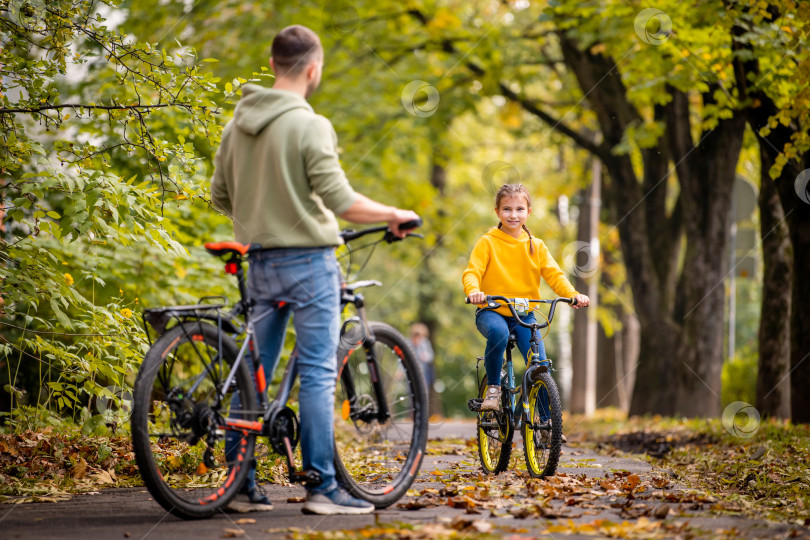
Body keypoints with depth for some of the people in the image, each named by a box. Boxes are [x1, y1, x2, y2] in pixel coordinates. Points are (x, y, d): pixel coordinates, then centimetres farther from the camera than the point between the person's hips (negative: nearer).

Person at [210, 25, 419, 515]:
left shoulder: (238, 124, 8)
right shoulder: (308, 125, -15)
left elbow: (221, 196, 15)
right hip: (308, 259, -7)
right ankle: (322, 487, -4)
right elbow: (341, 201, -19)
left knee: (255, 371, 11)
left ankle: (239, 479, 14)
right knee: (318, 373, -4)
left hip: (261, 262, 7)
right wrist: (394, 215, -4)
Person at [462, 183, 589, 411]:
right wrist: (474, 291, -36)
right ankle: (493, 386, -16)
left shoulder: (536, 246, 8)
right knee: (498, 332, -38)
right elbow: (472, 272, -12)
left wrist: (573, 295, -20)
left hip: (525, 314, 3)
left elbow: (554, 274, 0)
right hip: (492, 311, -3)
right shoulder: (487, 243, -2)